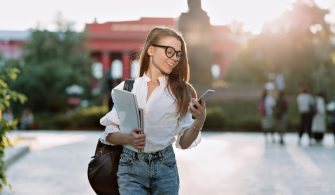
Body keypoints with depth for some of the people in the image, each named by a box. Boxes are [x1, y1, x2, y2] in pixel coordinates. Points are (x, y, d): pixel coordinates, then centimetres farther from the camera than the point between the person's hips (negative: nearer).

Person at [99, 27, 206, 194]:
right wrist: (128, 139, -17)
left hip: (165, 168, 1)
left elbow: (184, 142, 1)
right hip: (131, 167, -1)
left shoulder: (181, 91, 2)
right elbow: (109, 133, 3)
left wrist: (199, 121, -16)